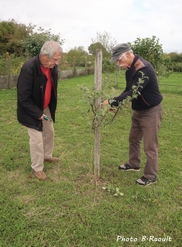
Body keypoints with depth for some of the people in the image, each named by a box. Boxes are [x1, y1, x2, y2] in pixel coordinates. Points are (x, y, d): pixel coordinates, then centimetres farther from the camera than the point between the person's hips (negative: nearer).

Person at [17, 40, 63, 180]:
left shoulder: (52, 66, -10)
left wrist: (50, 107, 7)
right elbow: (23, 98, -26)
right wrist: (38, 113, -22)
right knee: (37, 140, -1)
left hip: (46, 108, 7)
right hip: (32, 111, -7)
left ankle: (47, 156, 45)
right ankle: (37, 168, 20)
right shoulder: (29, 68, -31)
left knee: (50, 133, 20)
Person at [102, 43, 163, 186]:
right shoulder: (130, 68, 3)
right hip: (138, 110, 10)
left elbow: (133, 93, -33)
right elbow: (128, 90, 10)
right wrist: (117, 103, -5)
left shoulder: (144, 69, -28)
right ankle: (134, 164, 42)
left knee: (150, 146, 2)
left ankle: (151, 176, 20)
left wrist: (111, 101, -28)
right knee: (134, 139, 21)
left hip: (151, 111, -9)